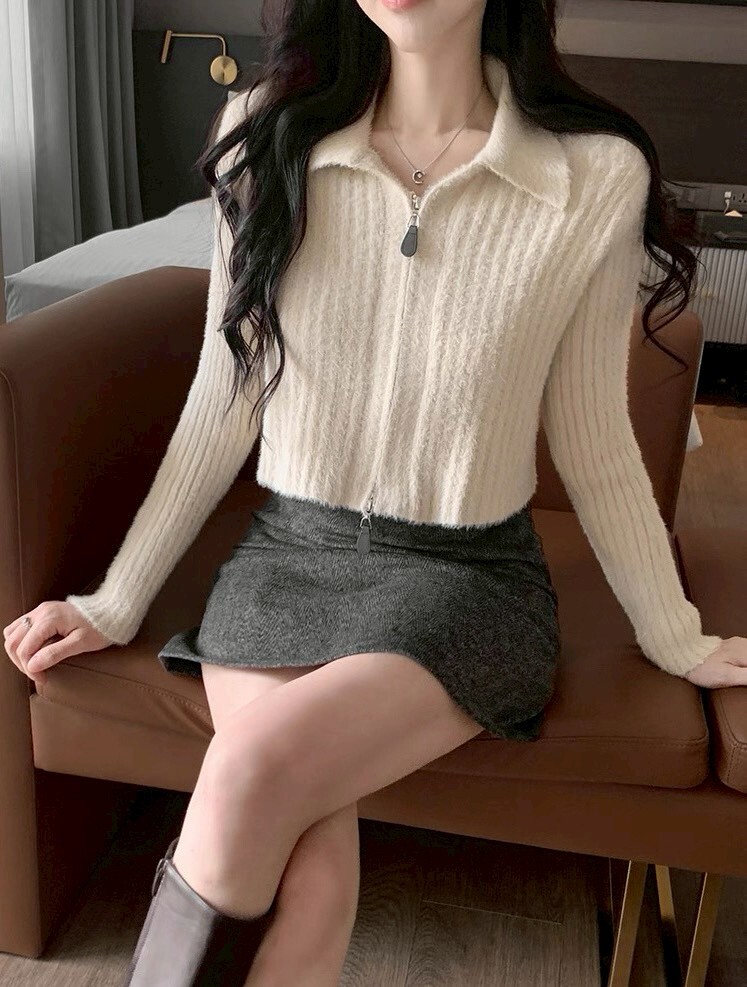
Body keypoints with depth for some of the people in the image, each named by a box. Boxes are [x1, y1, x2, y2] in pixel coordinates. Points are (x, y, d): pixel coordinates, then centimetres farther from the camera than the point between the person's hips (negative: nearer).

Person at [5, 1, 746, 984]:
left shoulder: (597, 174, -6)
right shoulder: (267, 137, -1)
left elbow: (594, 446, 4)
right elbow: (222, 405, 5)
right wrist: (117, 601, 8)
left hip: (467, 573, -1)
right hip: (286, 552, 2)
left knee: (255, 769, -27)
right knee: (309, 887, -23)